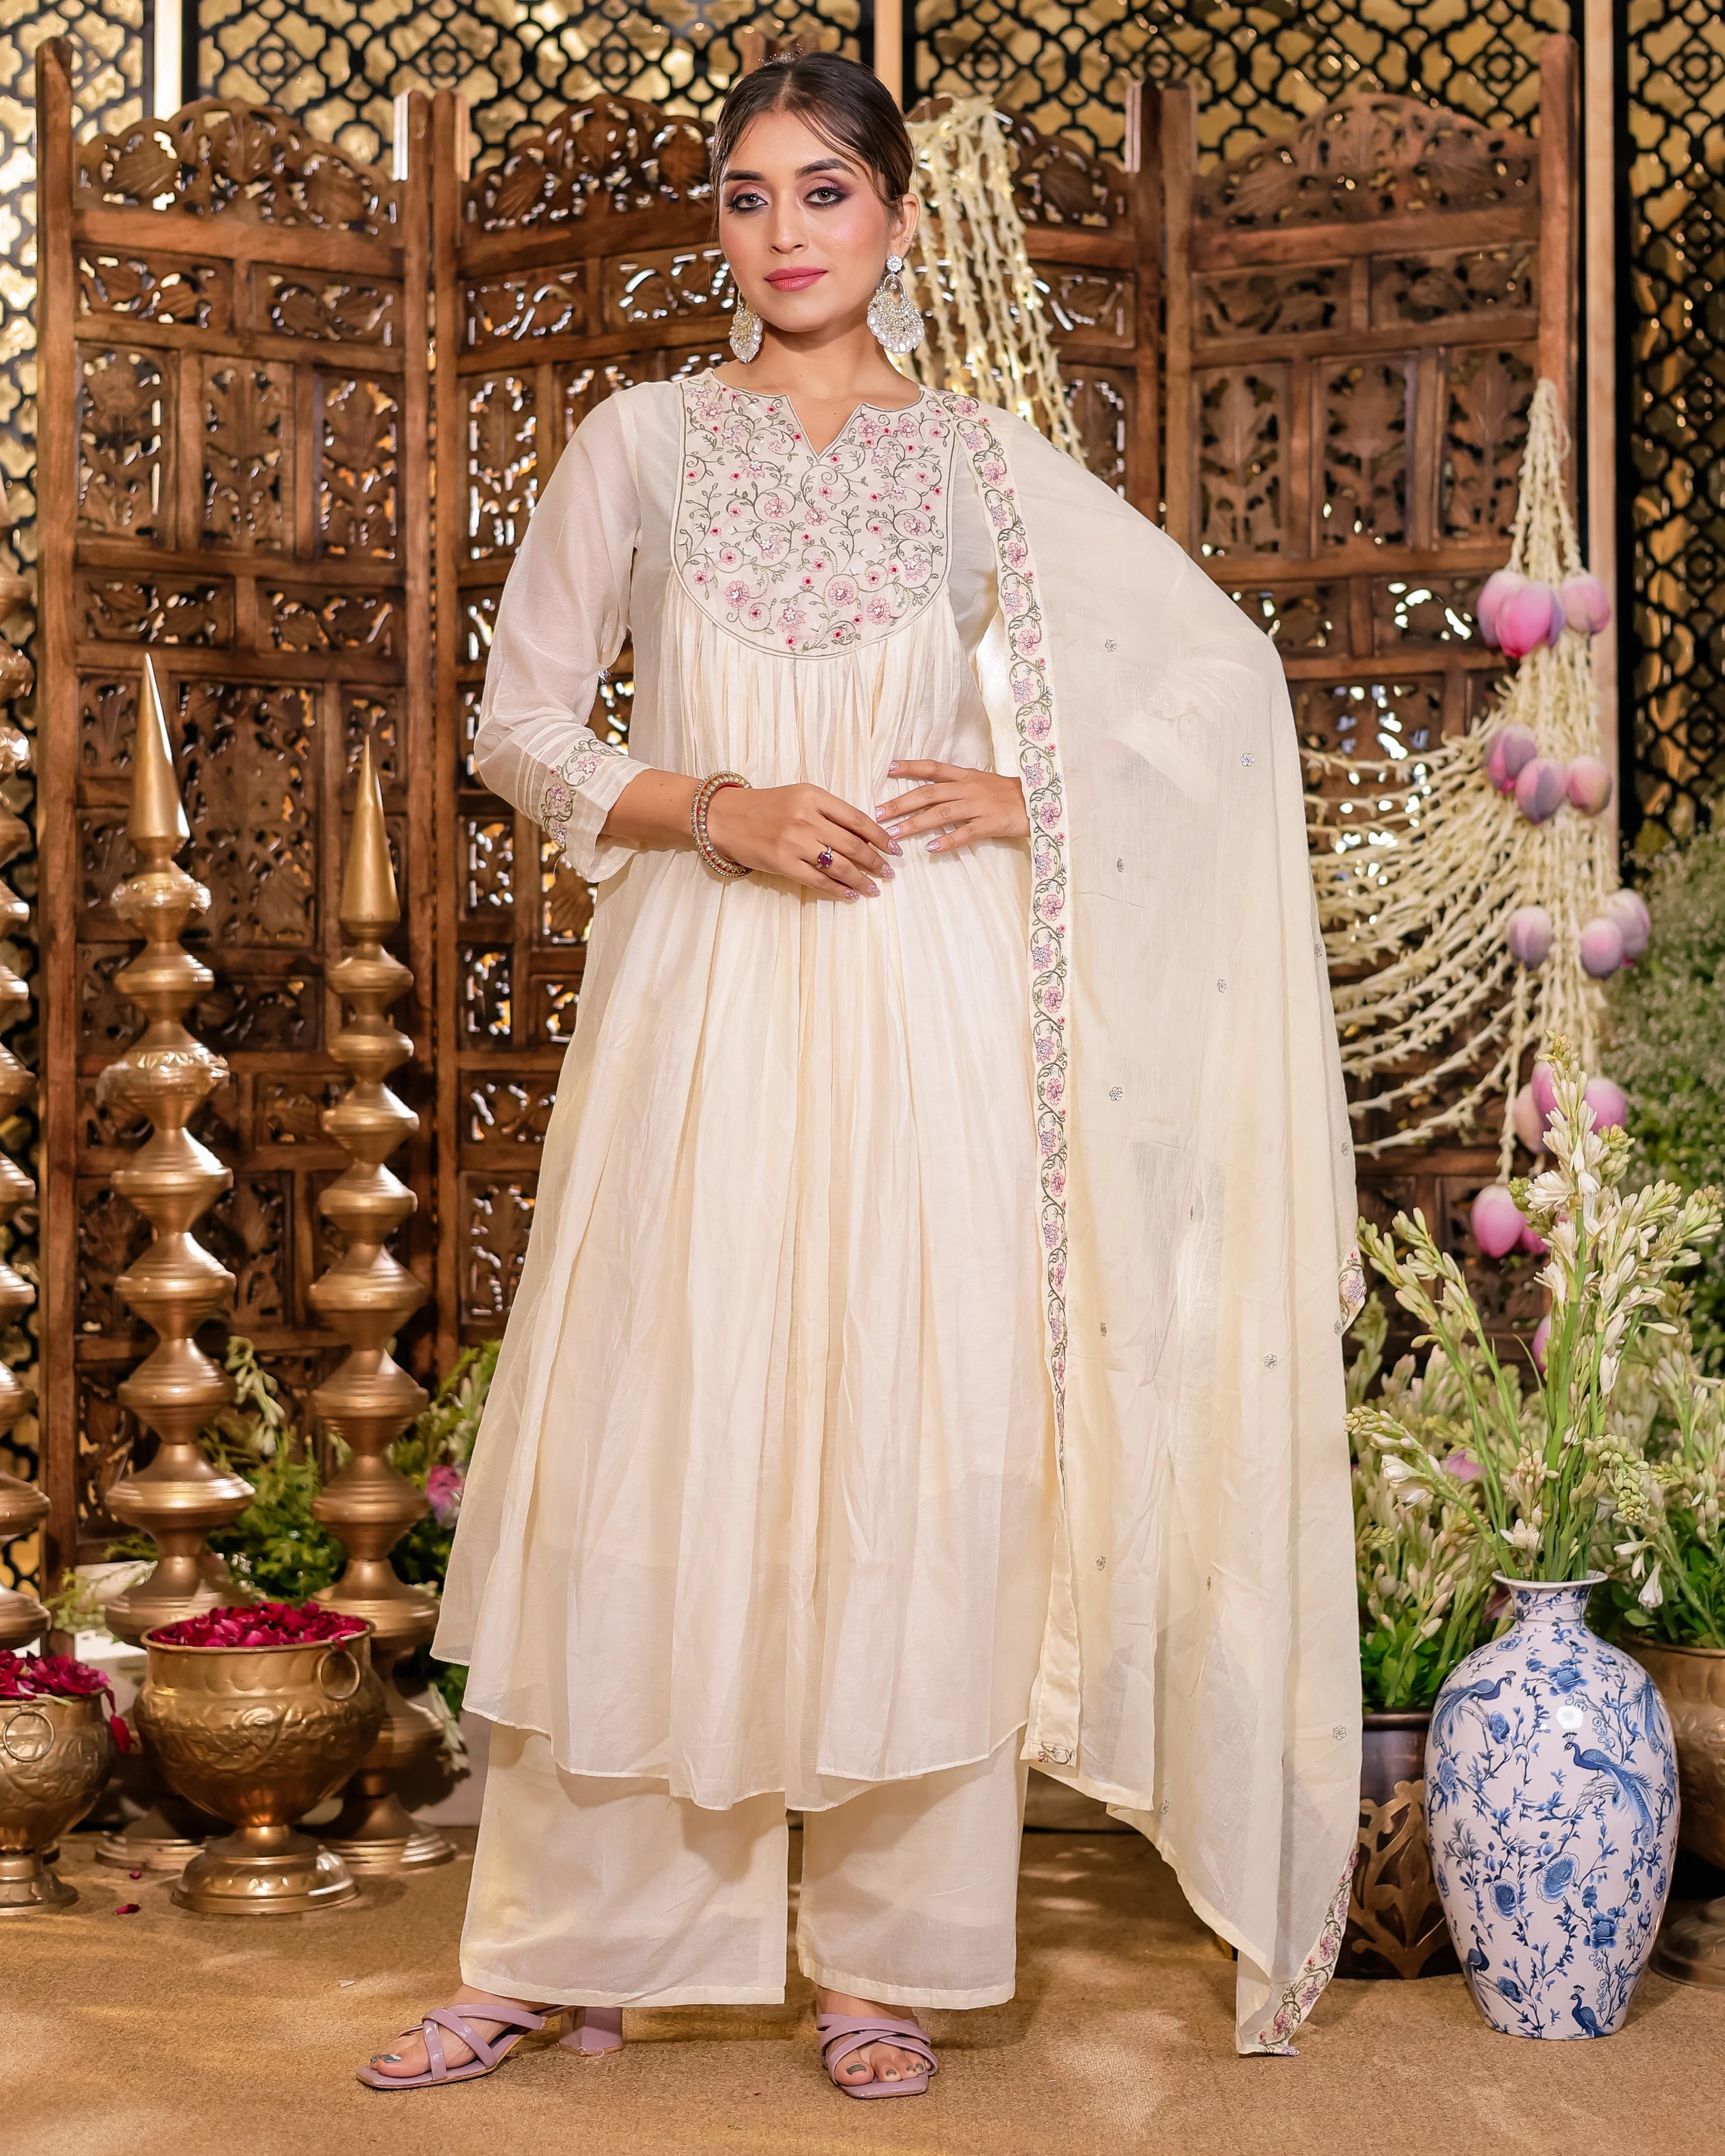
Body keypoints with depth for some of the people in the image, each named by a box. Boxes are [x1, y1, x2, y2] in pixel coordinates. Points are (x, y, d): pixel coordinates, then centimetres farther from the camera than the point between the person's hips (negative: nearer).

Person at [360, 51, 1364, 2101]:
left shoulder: (984, 464, 7)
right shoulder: (640, 443, 7)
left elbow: (1223, 666, 12)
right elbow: (520, 721, 7)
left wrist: (1029, 798, -1)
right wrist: (708, 808, -9)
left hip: (924, 1016, 0)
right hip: (699, 1009, 0)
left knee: (912, 1460, 1)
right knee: (644, 1450, 1)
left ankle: (886, 1958, 15)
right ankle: (565, 1950, 14)